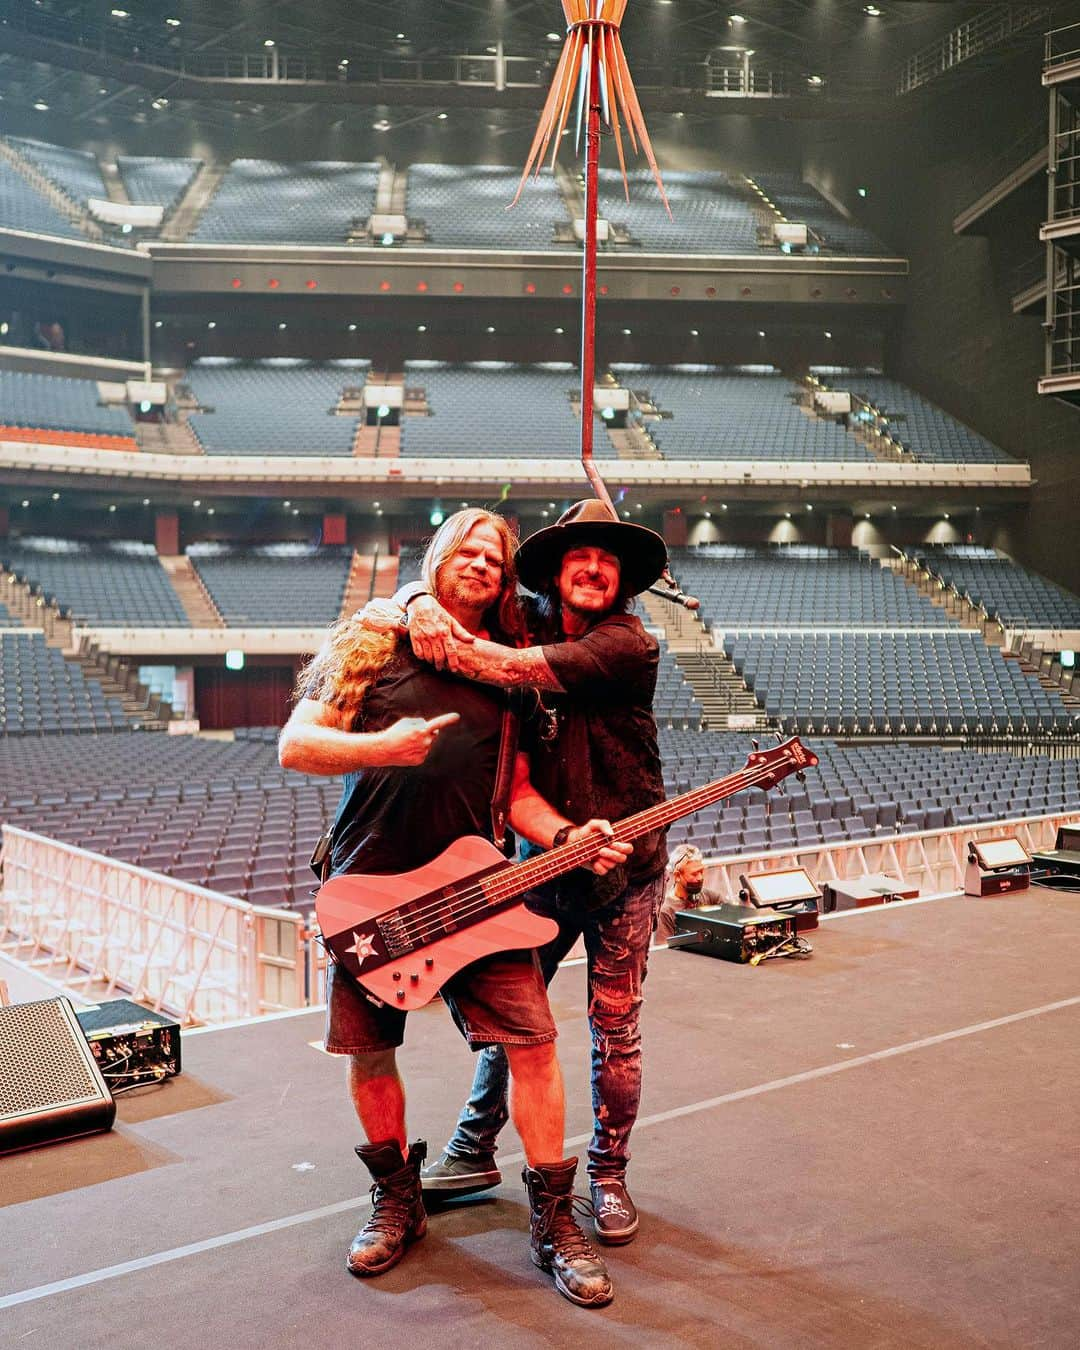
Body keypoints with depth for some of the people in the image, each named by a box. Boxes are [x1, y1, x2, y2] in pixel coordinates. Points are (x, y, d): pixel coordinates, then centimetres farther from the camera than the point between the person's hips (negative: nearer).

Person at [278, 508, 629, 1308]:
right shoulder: (376, 636, 2)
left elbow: (516, 792, 12)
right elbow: (294, 746, -4)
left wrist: (569, 836, -8)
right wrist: (383, 746, -21)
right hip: (370, 882, -1)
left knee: (532, 1040, -6)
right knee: (370, 1052, 9)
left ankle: (554, 1219, 9)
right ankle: (397, 1201, 31)